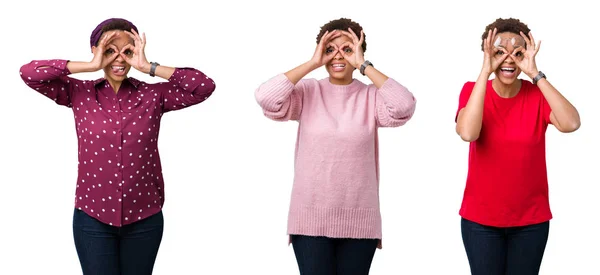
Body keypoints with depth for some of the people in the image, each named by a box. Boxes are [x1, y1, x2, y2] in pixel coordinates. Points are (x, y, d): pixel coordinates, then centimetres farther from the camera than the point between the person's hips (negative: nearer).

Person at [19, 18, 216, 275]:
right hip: (93, 217, -1)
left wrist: (149, 67, -12)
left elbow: (204, 87, -12)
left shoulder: (153, 95, -1)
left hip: (144, 218, 1)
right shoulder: (79, 94, 0)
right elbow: (29, 73, -11)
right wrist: (91, 65, -13)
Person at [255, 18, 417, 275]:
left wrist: (363, 65, -14)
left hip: (358, 221, 1)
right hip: (310, 218, 0)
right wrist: (312, 63, -12)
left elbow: (404, 107, -21)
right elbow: (265, 98, -16)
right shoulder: (307, 92, -1)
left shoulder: (370, 96, -2)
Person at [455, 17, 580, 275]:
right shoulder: (473, 90, -6)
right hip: (480, 218, -1)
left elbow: (571, 124, -24)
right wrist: (485, 71, -24)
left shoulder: (538, 94, -5)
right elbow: (467, 133, -26)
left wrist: (535, 73, -23)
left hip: (531, 219, 1)